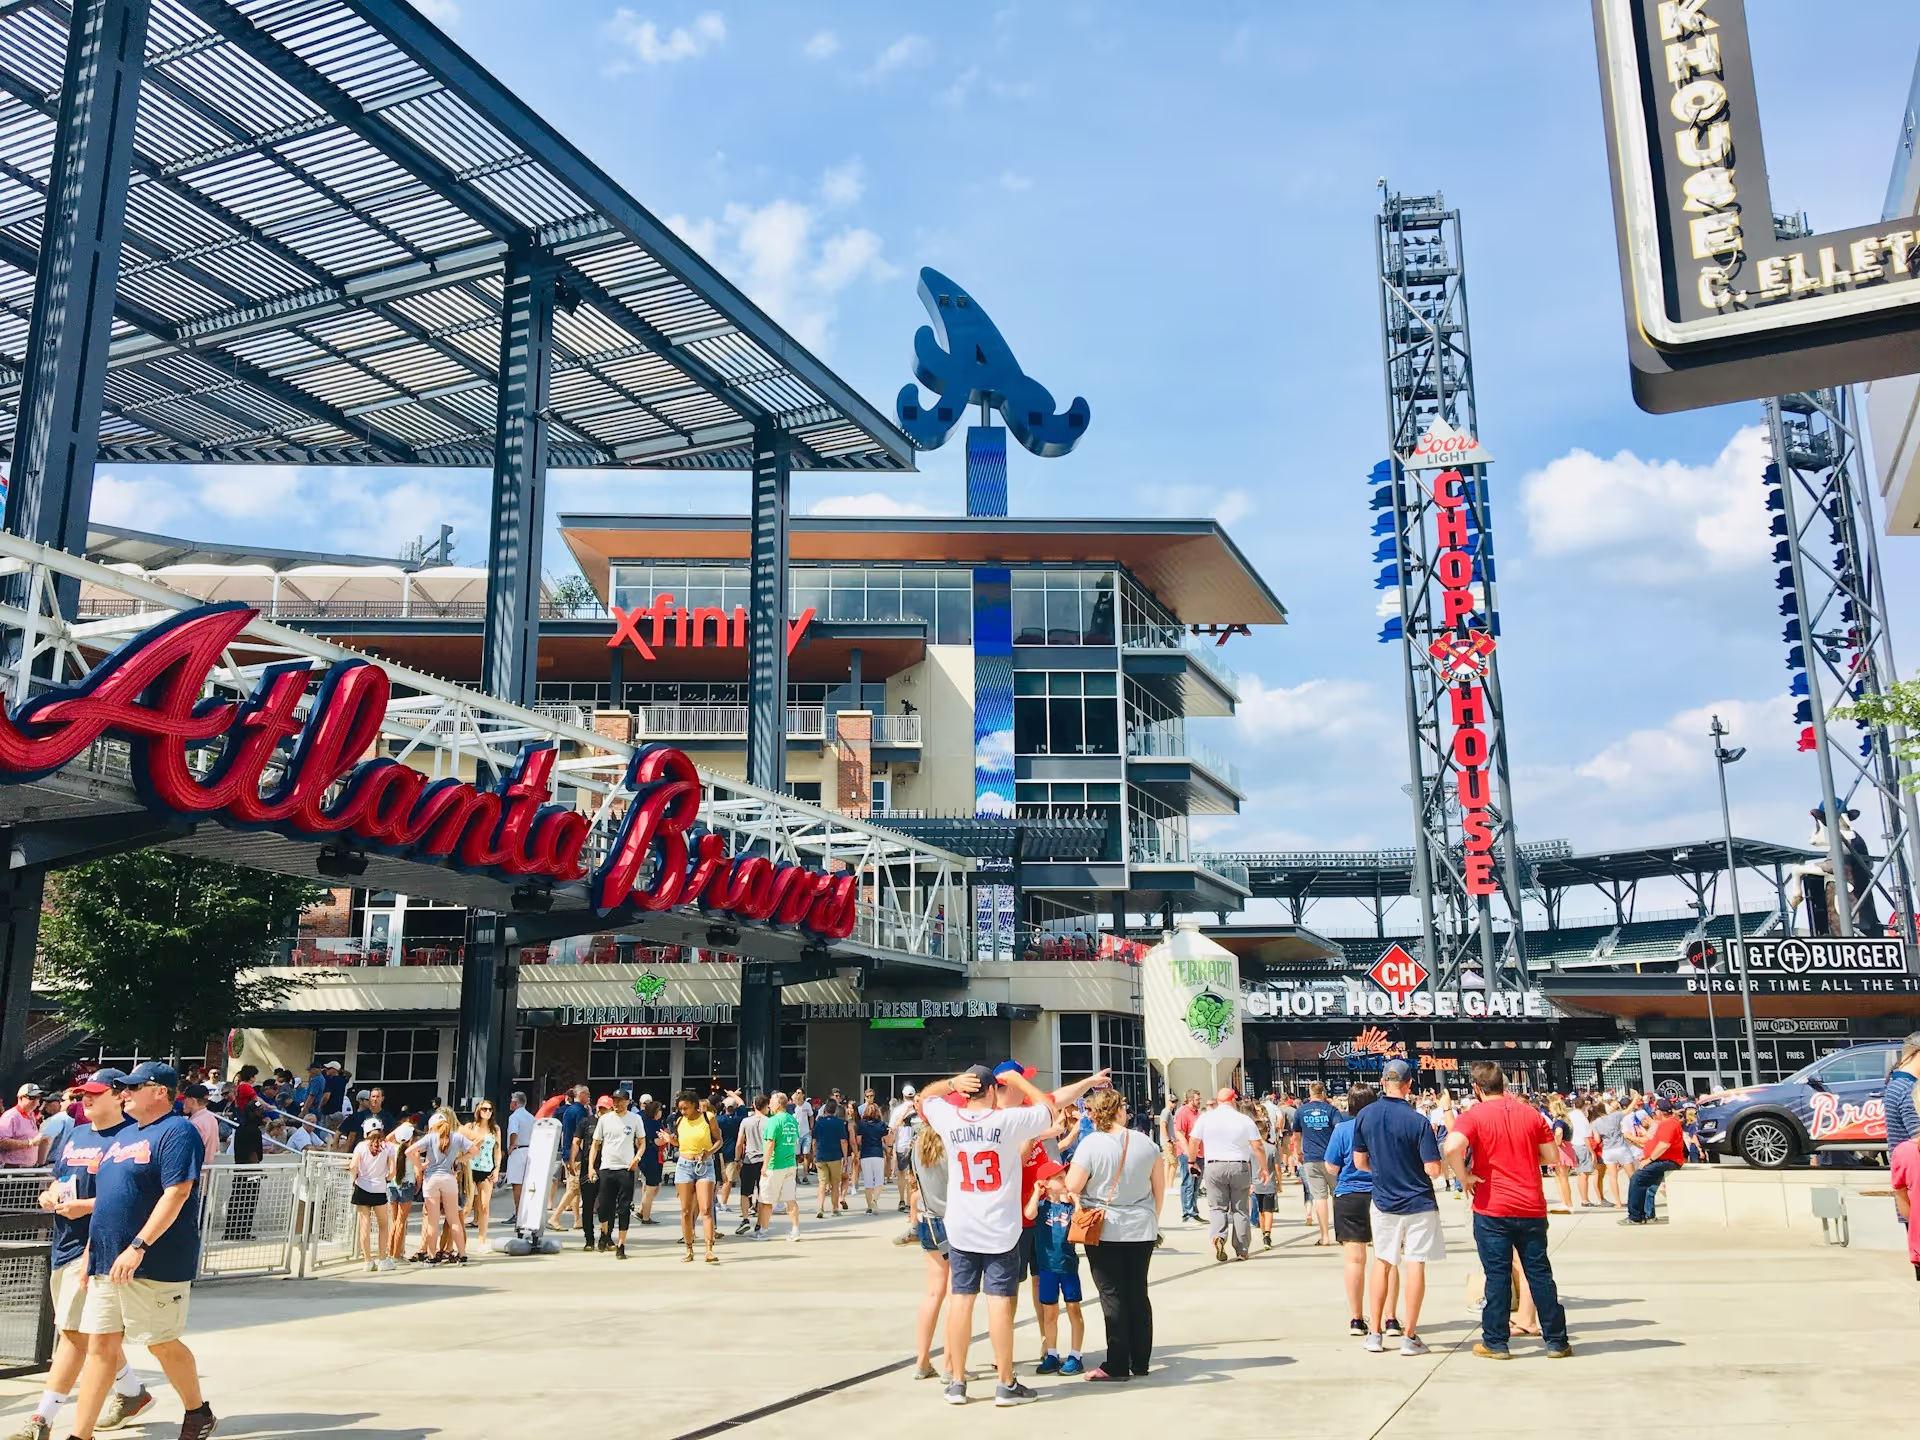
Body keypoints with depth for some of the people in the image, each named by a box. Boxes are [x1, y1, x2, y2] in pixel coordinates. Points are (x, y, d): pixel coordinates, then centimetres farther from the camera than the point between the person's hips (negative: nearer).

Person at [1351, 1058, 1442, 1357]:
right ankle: (1409, 1336, 5)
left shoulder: (1364, 1116, -4)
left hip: (1383, 1202, 4)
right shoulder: (1418, 1121, -17)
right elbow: (1433, 1170, -17)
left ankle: (1374, 1333, 15)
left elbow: (1359, 1162, 3)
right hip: (1418, 1203, -4)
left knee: (1382, 1262, 13)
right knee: (1415, 1265, 2)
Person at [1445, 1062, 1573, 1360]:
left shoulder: (1474, 1117, -9)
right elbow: (1552, 1157, 7)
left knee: (1497, 1276, 3)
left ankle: (1496, 1343, 8)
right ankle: (1556, 1341, 16)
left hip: (1492, 1209, -3)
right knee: (1540, 1273, 11)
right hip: (1532, 1208, 3)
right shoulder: (1531, 1114, 4)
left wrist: (1465, 1177, -12)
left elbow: (1452, 1147, -27)